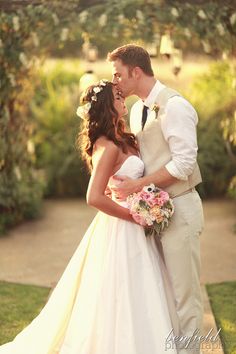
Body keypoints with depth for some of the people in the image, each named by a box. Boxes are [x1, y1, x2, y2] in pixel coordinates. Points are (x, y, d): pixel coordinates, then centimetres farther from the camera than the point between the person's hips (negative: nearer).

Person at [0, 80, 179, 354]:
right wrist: (135, 217, -18)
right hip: (120, 232, -9)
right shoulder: (109, 147, -19)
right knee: (122, 301, 0)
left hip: (130, 230, 9)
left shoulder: (121, 140, 10)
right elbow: (94, 198, -25)